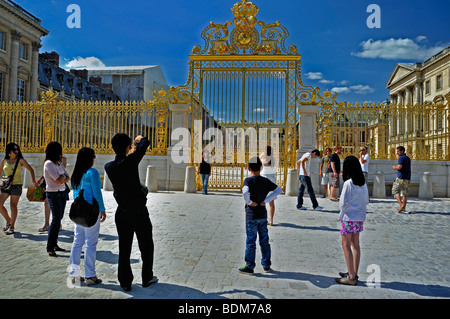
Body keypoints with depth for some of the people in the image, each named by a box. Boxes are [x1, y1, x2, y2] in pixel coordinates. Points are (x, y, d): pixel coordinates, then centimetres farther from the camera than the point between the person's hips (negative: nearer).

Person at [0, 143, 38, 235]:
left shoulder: (20, 160, -1)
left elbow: (31, 169, 3)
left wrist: (33, 180, -6)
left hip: (16, 185, -3)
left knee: (13, 206, -1)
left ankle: (12, 227, 7)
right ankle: (8, 221, 18)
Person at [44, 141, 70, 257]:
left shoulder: (59, 163, 15)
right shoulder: (49, 163, -11)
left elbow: (68, 177, 10)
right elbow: (59, 180, -17)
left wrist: (62, 178, -8)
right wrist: (63, 177, 2)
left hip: (63, 192, 8)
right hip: (53, 194, -8)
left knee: (59, 219, 7)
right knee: (56, 219, -11)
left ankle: (55, 244, 15)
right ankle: (49, 248, -3)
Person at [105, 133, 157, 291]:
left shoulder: (108, 167, -3)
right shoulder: (130, 161, -17)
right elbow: (145, 143, -7)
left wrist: (131, 153, 32)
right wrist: (140, 139, 16)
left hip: (122, 213, 4)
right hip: (139, 212, -4)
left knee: (124, 248, 12)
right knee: (146, 246, 14)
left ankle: (125, 282, 17)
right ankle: (147, 278, 25)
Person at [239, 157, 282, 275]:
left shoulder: (248, 180, -11)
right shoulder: (266, 181, 4)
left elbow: (245, 192, -30)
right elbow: (278, 190, 6)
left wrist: (249, 202, -12)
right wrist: (266, 200, 1)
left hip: (251, 216, -5)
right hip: (263, 215, 5)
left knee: (250, 241, 2)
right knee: (264, 241, 14)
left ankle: (249, 266, 9)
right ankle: (266, 265, 24)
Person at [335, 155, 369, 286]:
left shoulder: (348, 183, -17)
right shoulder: (363, 183, 5)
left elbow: (343, 203, -17)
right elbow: (366, 201, 11)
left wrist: (340, 201, 3)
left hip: (349, 217, -7)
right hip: (360, 217, 8)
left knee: (346, 245, 1)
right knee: (355, 245, 15)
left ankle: (351, 277, 2)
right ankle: (354, 273, 24)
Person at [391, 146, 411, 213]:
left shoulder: (401, 158, -9)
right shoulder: (408, 158, 19)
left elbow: (399, 167, -22)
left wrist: (395, 167, -3)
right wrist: (396, 167, 20)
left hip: (401, 178, -8)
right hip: (408, 178, 8)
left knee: (395, 191, -2)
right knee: (404, 193, 9)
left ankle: (401, 205, -16)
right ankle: (403, 208, 9)